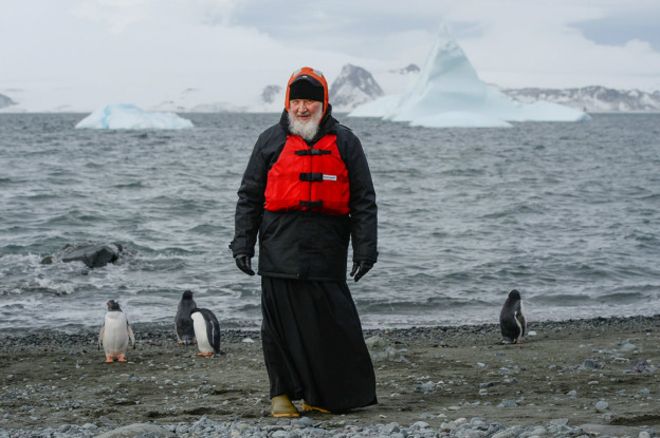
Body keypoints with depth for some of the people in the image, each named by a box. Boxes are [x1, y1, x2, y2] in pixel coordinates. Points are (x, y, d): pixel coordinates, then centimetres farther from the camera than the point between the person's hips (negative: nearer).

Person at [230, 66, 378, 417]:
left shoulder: (344, 142, 10)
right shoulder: (271, 141, 10)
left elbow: (363, 200, 10)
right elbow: (249, 196, 11)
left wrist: (365, 250, 2)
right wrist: (243, 244, 3)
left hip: (328, 248, 0)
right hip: (280, 247, 0)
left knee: (331, 321, -2)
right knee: (281, 322, 0)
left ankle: (320, 395, 10)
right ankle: (282, 393, 10)